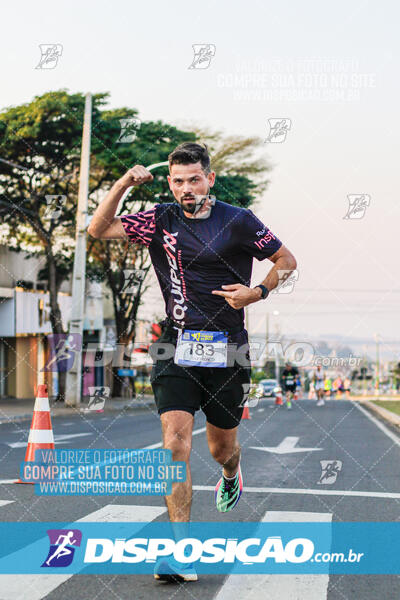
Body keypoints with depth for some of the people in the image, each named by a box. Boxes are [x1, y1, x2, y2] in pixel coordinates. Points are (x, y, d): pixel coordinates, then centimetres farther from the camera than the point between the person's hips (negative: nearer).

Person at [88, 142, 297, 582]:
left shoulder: (238, 220, -1)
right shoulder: (160, 220, 5)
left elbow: (286, 259, 7)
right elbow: (98, 230, 1)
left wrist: (258, 291, -9)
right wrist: (124, 184, -11)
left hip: (227, 350, -1)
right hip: (176, 347, 1)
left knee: (221, 448, 12)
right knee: (175, 439, -16)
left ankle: (231, 474, 52)